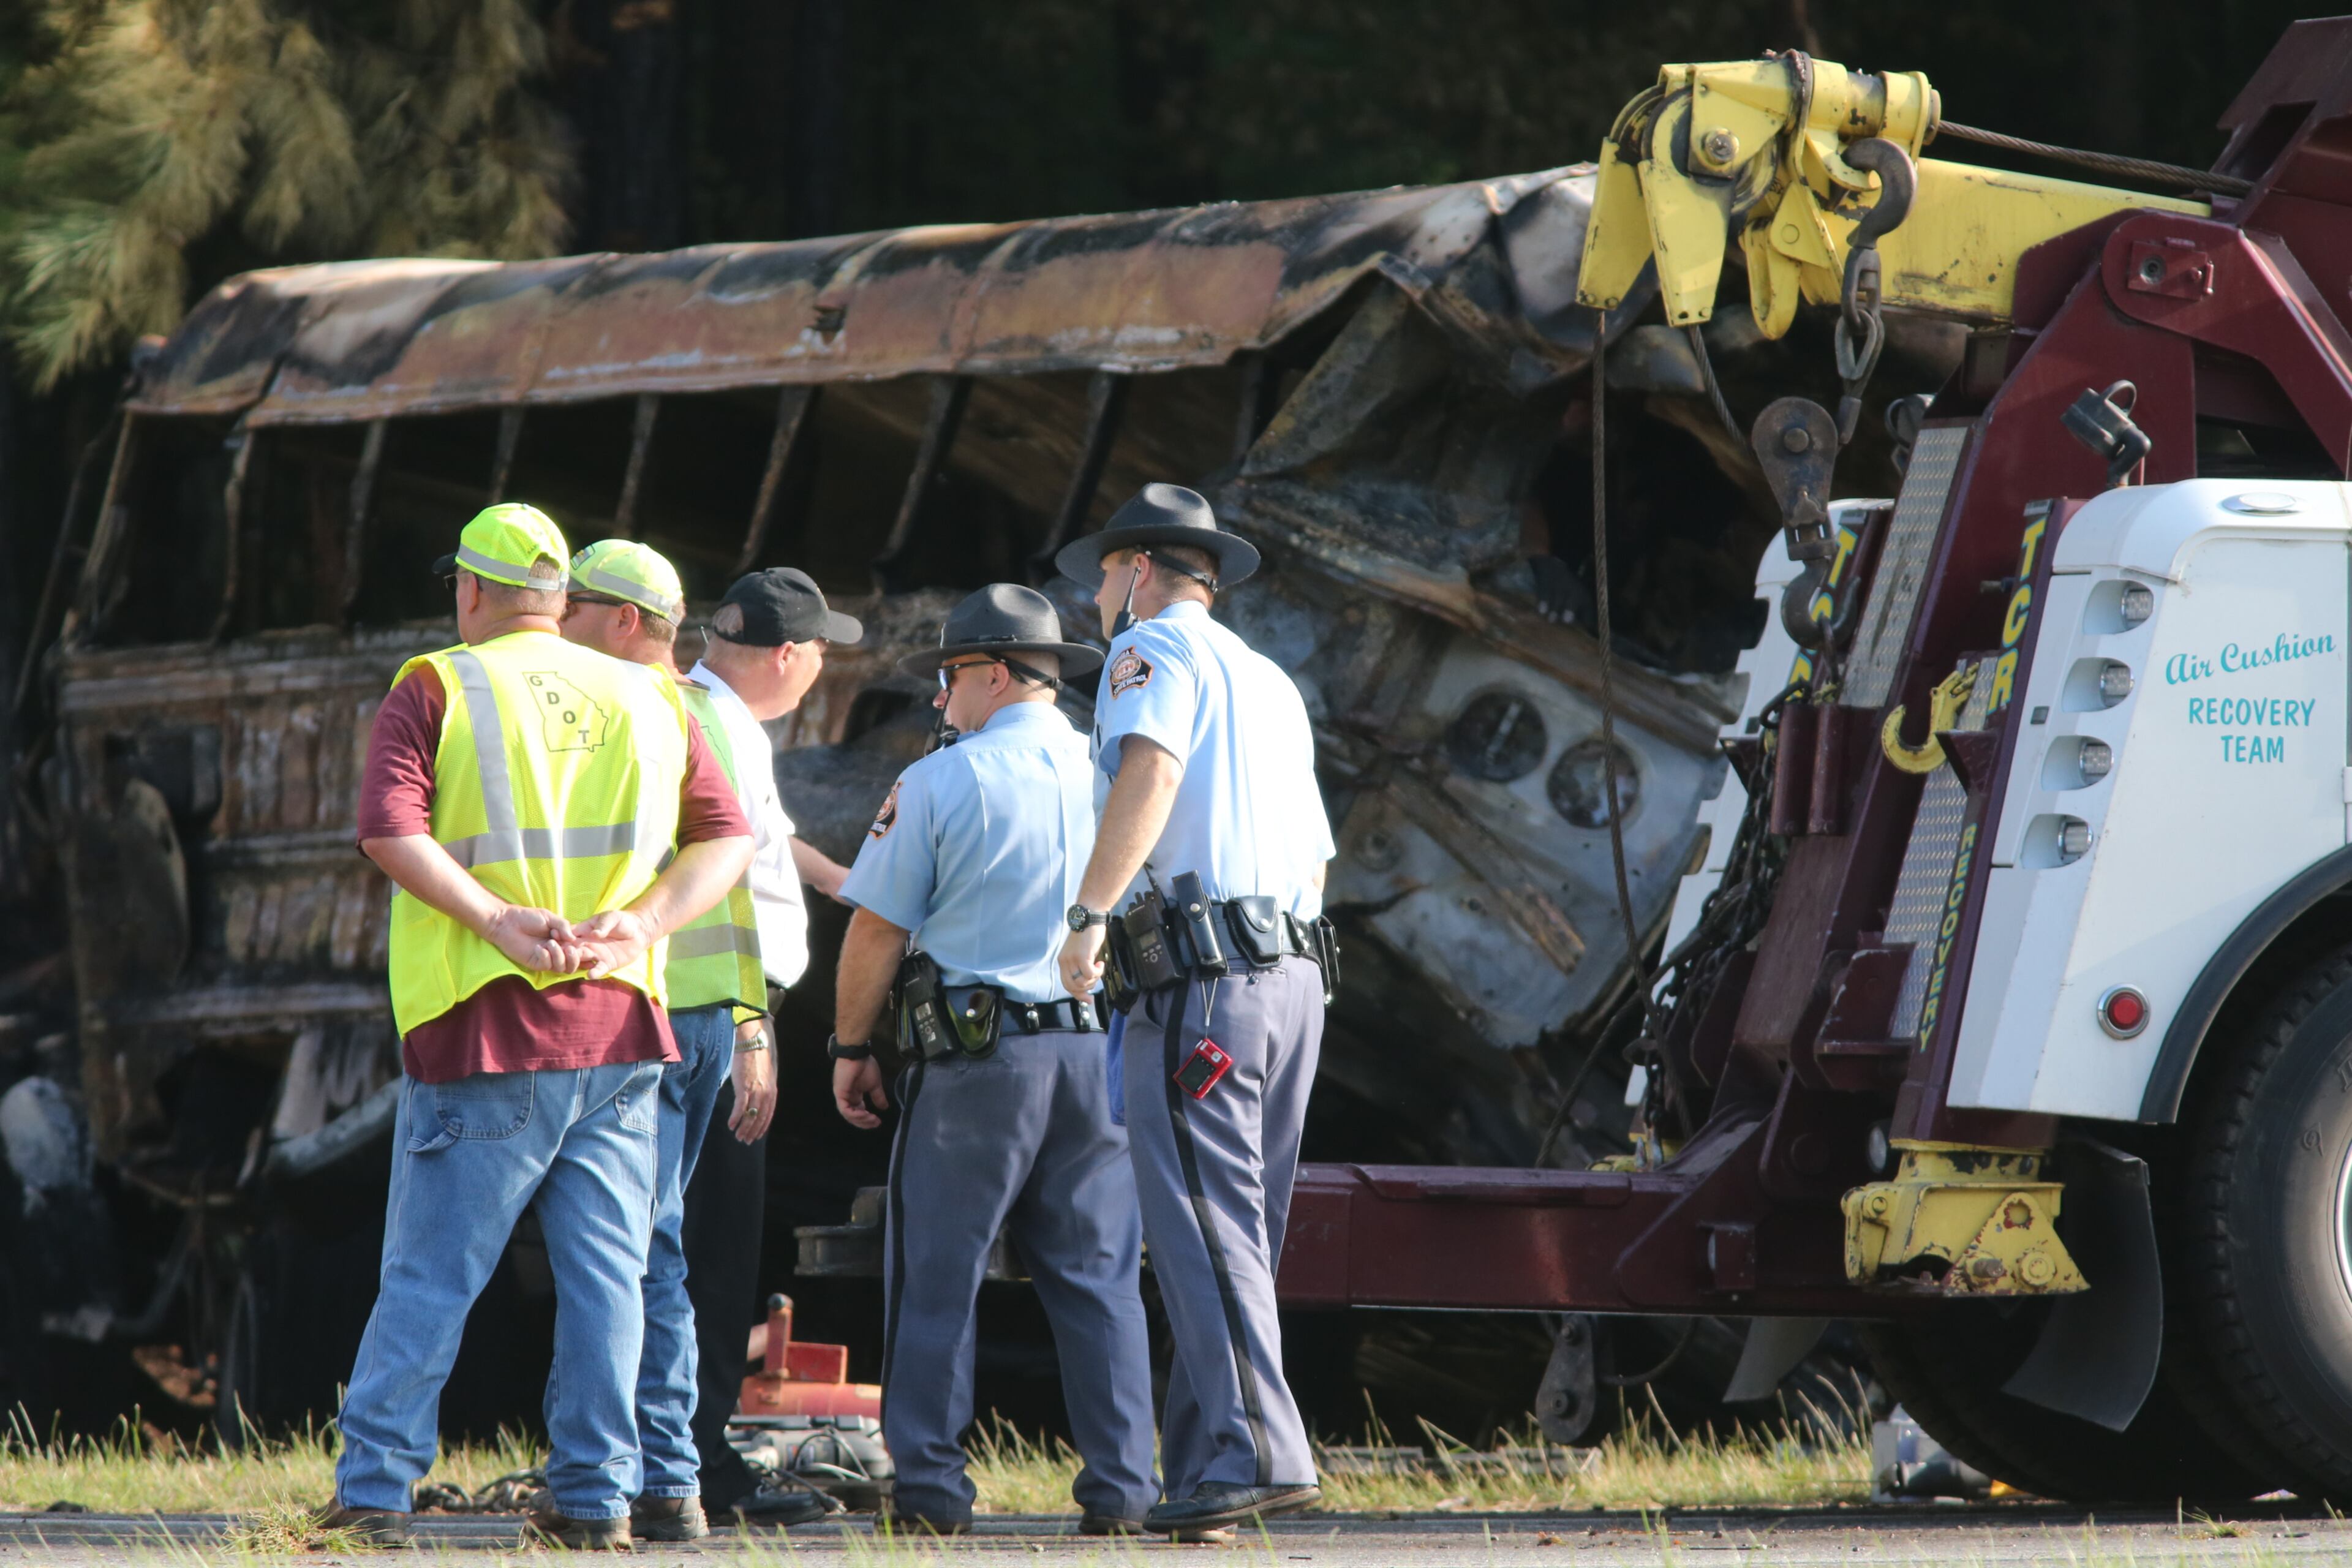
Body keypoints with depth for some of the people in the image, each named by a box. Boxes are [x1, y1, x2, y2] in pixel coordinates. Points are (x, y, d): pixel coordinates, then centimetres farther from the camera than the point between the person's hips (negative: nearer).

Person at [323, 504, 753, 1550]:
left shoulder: (437, 691, 0)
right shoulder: (648, 700, 12)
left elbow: (389, 832, -15)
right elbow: (727, 839, 8)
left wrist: (500, 923, -16)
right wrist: (642, 923, -3)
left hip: (485, 1030, -3)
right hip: (619, 1026, 3)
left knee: (429, 1276, 0)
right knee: (605, 1273, 6)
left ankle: (374, 1491, -2)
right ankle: (595, 1496, 4)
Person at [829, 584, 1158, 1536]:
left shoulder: (940, 783, -6)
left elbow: (878, 929, -4)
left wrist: (852, 1048, 8)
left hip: (976, 1058, -4)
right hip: (1101, 1053, 4)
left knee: (937, 1276, 2)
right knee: (1096, 1276, 7)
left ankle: (930, 1486, -1)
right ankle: (1121, 1491, 3)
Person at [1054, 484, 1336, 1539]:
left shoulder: (1155, 648, 1)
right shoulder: (1271, 681, 27)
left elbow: (1150, 772, -20)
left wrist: (1089, 915, -23)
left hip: (1200, 976, -9)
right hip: (1296, 971, 9)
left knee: (1202, 1226, -13)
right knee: (1238, 1233, 9)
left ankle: (1255, 1452, -24)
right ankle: (1203, 1462, 9)